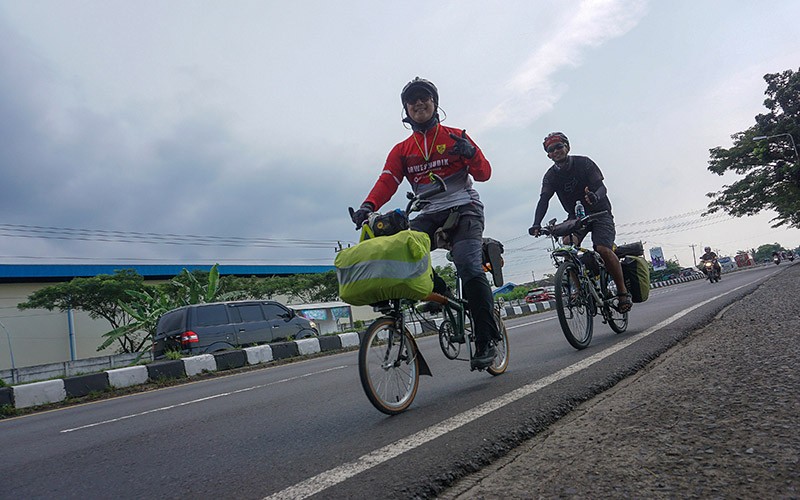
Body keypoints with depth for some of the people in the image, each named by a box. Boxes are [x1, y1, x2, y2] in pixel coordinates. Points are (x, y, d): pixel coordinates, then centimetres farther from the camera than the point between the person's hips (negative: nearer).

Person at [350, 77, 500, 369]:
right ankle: (437, 292, -5)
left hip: (463, 210, -3)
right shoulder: (402, 150, 15)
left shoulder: (455, 137, 9)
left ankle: (486, 342, -14)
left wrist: (470, 153, -21)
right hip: (429, 215, 3)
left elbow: (484, 174, 2)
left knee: (469, 268, -24)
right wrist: (368, 206, -22)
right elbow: (386, 181, -1)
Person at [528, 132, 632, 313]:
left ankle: (623, 292, -9)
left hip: (599, 213, -3)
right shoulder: (550, 176, -3)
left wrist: (595, 196, -47)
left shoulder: (584, 163, -11)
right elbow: (544, 199, -16)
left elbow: (601, 186, -21)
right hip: (576, 216, 3)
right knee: (568, 243, -27)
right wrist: (536, 224, -34)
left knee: (603, 249, -24)